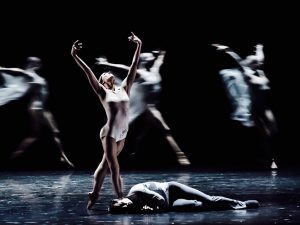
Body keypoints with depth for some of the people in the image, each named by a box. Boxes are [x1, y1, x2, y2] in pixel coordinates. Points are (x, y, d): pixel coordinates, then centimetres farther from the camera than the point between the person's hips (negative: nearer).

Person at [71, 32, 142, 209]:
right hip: (110, 133, -5)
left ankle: (94, 194, 23)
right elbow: (88, 72, -10)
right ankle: (121, 198, 2)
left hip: (123, 134, 5)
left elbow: (134, 67, 7)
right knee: (114, 165, -1)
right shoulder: (103, 92, -3)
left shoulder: (124, 88, 8)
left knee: (106, 163, 14)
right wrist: (74, 56, -17)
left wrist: (139, 46, 4)